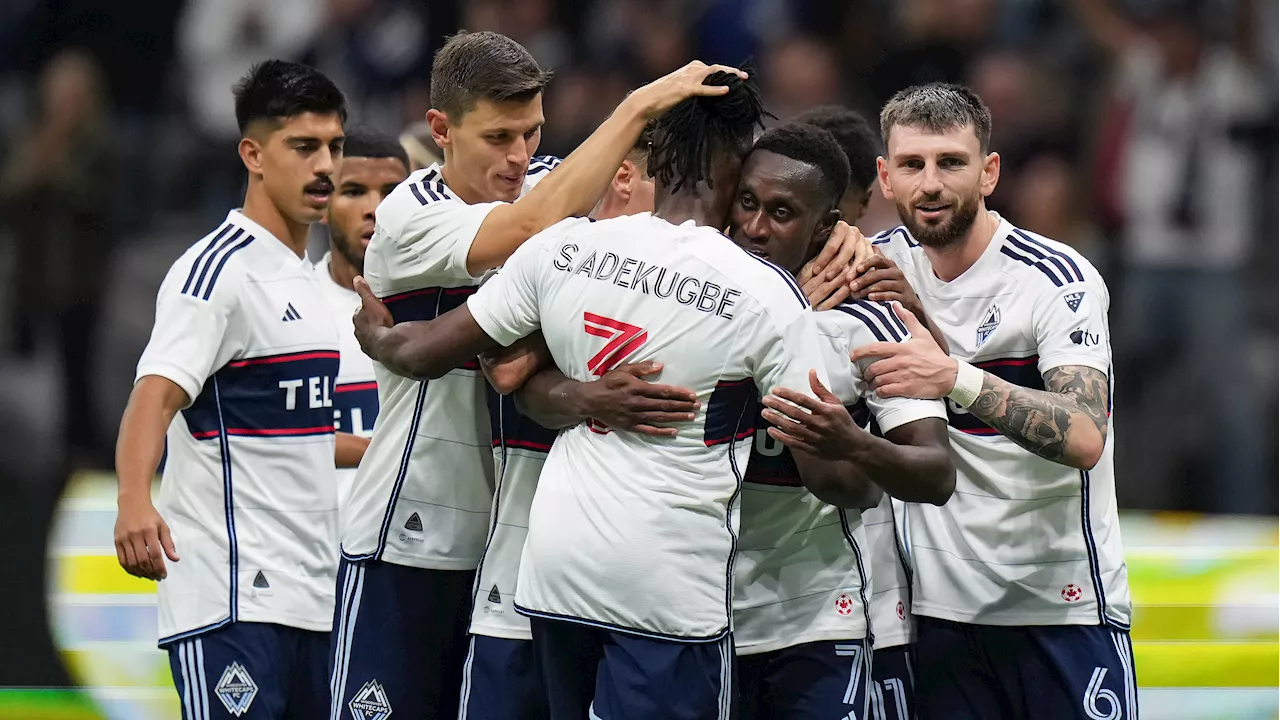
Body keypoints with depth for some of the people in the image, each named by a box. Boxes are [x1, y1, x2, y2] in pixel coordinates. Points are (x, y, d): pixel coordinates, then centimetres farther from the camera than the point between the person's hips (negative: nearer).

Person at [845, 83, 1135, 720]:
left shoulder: (1060, 279, -12)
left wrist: (955, 379, -38)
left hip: (1063, 604, -4)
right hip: (942, 606, 4)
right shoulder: (884, 262, 4)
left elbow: (1084, 438, -26)